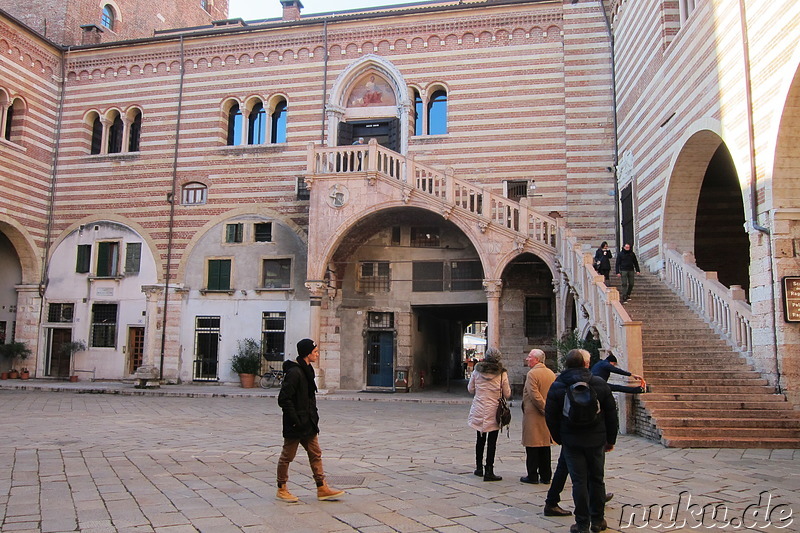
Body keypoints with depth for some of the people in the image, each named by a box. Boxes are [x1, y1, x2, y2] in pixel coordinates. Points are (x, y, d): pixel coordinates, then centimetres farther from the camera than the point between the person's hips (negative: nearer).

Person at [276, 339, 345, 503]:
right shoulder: (294, 372, -19)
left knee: (316, 454, 10)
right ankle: (281, 489, 20)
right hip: (295, 426, -9)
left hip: (308, 424, 9)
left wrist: (313, 417, 14)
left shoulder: (306, 371, 11)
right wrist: (294, 420, -21)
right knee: (287, 456, 6)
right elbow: (284, 399, -22)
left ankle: (322, 489, 16)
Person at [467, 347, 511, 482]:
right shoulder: (502, 373, -9)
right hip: (494, 411, -3)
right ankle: (489, 471, 3)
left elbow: (470, 389, 7)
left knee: (480, 439, 17)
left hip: (479, 410, 3)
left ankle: (479, 467, 25)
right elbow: (507, 394, -3)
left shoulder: (477, 371, -2)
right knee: (492, 441, 2)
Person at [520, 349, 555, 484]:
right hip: (548, 417, 7)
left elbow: (535, 395, -20)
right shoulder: (551, 373, 9)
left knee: (532, 447, 1)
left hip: (533, 415, -7)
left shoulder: (532, 374, -14)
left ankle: (532, 476, 6)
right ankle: (545, 476, 17)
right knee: (545, 446, 12)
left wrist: (545, 409, -13)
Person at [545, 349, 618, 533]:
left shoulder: (557, 386, -5)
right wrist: (611, 439, 12)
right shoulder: (599, 384, -2)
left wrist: (559, 439, 10)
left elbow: (550, 417, -3)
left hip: (572, 442, -1)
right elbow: (611, 413, 2)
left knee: (579, 481, 3)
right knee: (596, 479, 14)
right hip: (596, 441, 1)